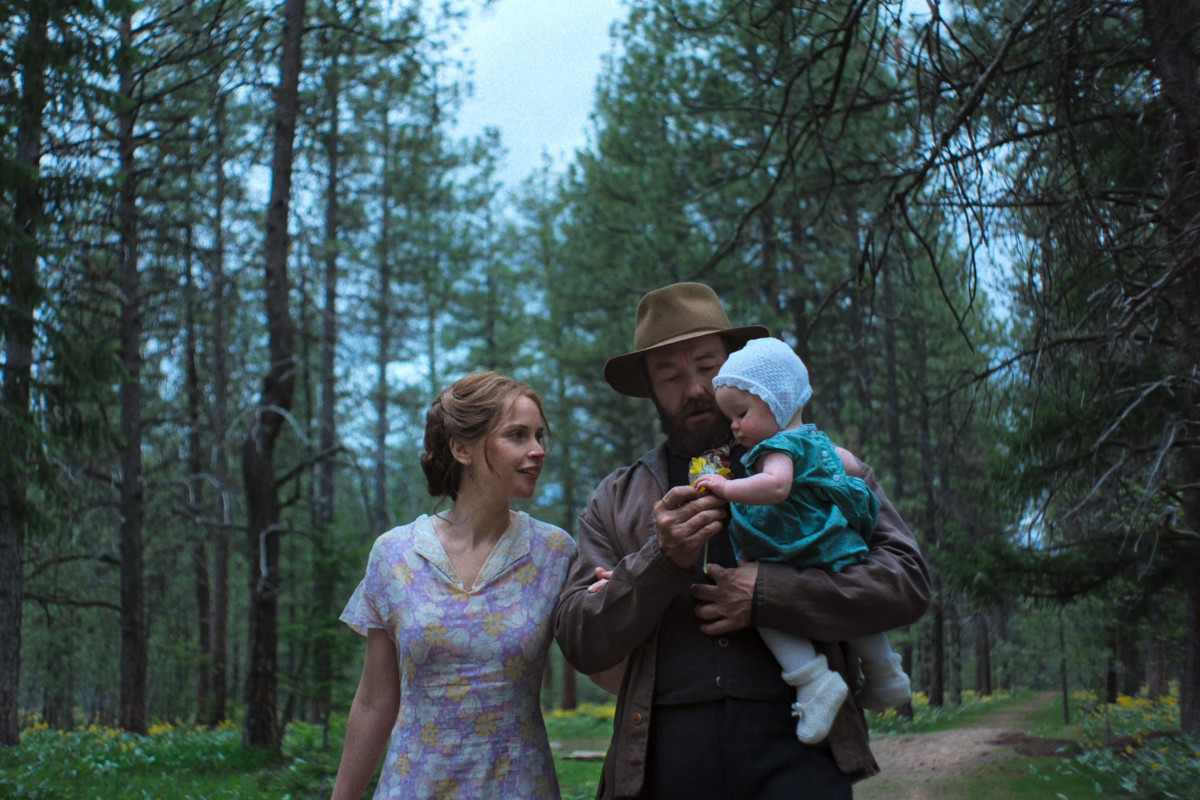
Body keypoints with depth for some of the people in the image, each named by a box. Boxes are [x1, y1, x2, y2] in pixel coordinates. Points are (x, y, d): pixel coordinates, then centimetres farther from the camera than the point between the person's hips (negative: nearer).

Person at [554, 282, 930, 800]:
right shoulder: (615, 502, 15)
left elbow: (907, 581, 0)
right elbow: (579, 643, 6)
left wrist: (768, 595, -10)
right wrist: (662, 559, -10)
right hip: (666, 755, 2)